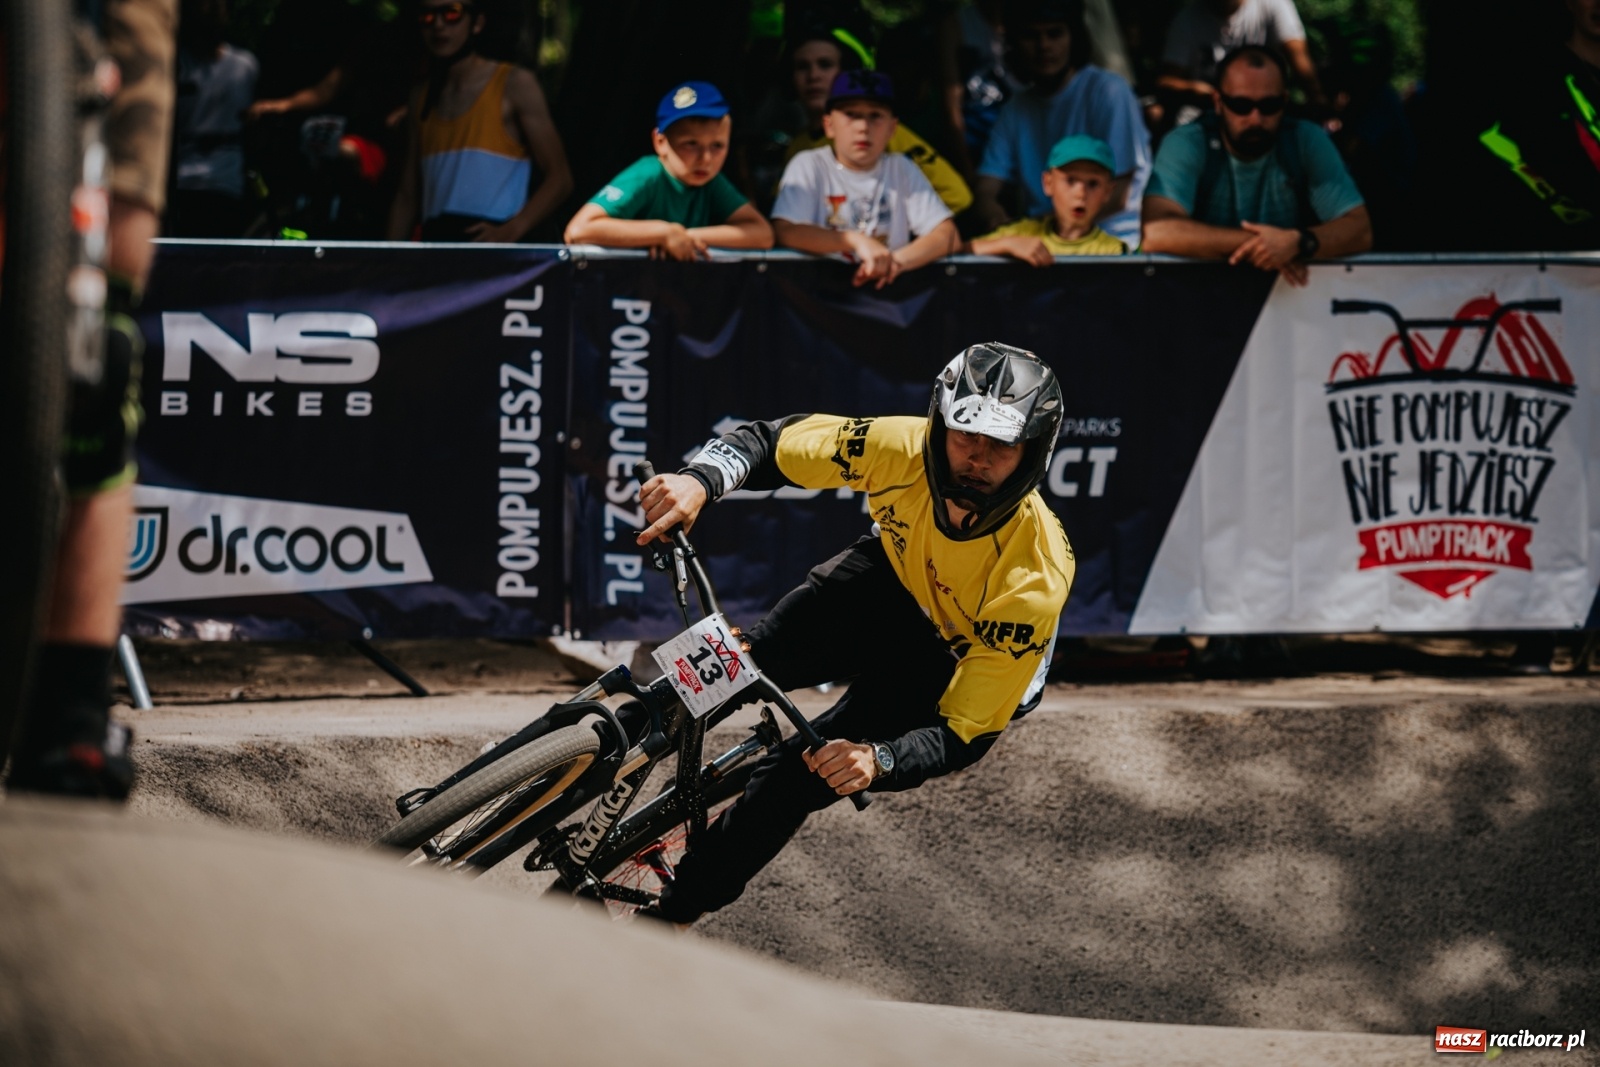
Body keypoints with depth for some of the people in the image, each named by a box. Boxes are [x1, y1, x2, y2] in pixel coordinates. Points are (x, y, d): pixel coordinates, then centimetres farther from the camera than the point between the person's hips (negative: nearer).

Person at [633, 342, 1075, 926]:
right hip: (890, 575, 4)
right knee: (744, 665, -24)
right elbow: (776, 441, -20)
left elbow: (965, 735, -33)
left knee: (798, 776, -14)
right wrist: (698, 480, -42)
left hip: (954, 657, -4)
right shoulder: (904, 449, -33)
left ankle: (672, 913, 4)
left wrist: (878, 760, -53)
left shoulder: (1034, 582, -40)